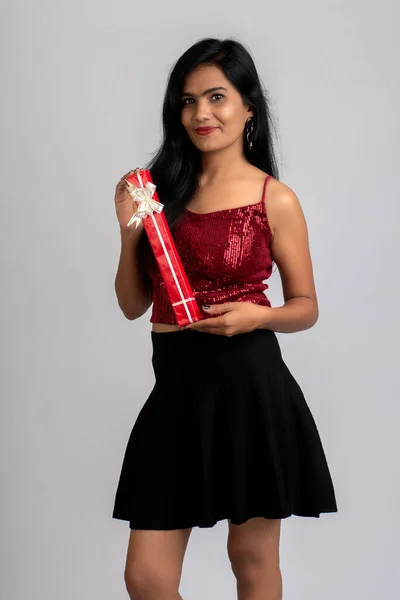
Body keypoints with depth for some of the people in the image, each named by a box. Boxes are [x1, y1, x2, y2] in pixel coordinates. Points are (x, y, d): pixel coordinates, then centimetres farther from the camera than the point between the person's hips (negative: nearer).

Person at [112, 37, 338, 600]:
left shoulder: (275, 200, -3)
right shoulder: (162, 190, 7)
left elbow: (306, 307, 4)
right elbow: (133, 305, 10)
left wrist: (257, 316, -16)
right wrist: (130, 232, -5)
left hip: (250, 386, -3)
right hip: (177, 388, 4)